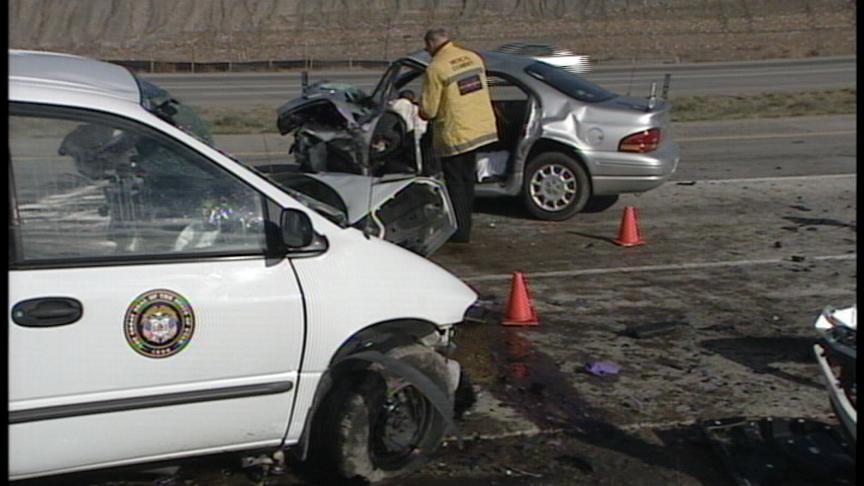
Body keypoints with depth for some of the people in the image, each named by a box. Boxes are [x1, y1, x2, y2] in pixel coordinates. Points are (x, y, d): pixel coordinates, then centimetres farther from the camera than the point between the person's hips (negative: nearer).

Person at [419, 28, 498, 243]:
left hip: (455, 133, -7)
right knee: (467, 179, 18)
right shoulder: (473, 58, 5)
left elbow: (428, 110, -15)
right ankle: (465, 225, 27)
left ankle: (460, 231, 7)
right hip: (480, 128, 7)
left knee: (455, 183, 4)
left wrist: (421, 110, 9)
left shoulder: (436, 68, -16)